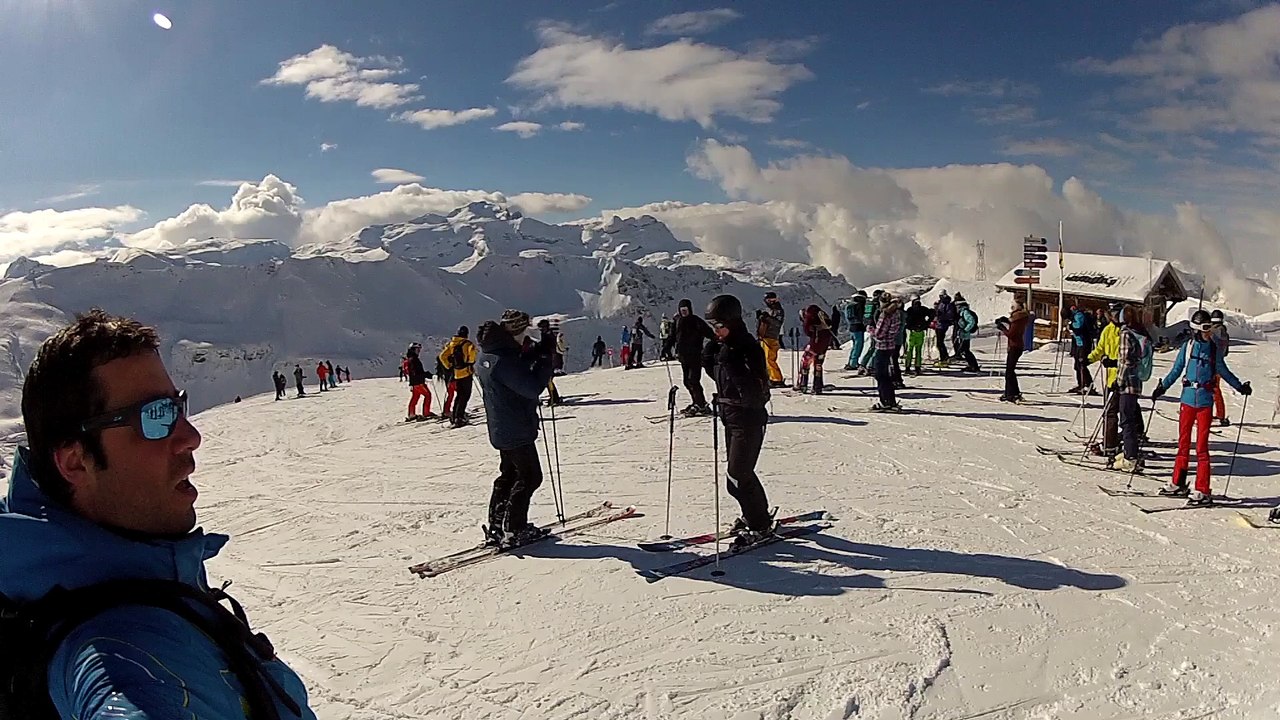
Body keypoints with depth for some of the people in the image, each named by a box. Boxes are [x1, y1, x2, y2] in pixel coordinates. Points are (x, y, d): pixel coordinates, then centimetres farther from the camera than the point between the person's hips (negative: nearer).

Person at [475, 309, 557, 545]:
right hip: (517, 430, -10)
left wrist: (542, 348, 5)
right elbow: (533, 387, -27)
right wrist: (546, 359, -17)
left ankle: (495, 528, 24)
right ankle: (514, 530, 5)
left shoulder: (486, 355, 6)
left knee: (509, 474, 20)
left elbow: (519, 363, 18)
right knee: (529, 477, 2)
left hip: (500, 429, 10)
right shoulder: (503, 359, -26)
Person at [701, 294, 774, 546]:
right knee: (739, 470, 17)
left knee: (737, 474, -7)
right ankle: (758, 514, 34)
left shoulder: (749, 348, -20)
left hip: (749, 418, -9)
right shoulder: (721, 346, 5)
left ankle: (759, 526, 8)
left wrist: (730, 361, -31)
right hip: (730, 414, 9)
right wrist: (708, 358, -1)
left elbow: (753, 390, -26)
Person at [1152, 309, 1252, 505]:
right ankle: (1178, 484, 19)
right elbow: (1176, 370, 9)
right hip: (1188, 398, 1)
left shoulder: (1215, 349, 4)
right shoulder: (1188, 346, 4)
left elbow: (1223, 371, 15)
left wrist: (1240, 387, 7)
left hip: (1205, 400, -1)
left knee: (1202, 446, -3)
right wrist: (1162, 387, 0)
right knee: (1183, 443, 9)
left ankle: (1202, 491, 0)